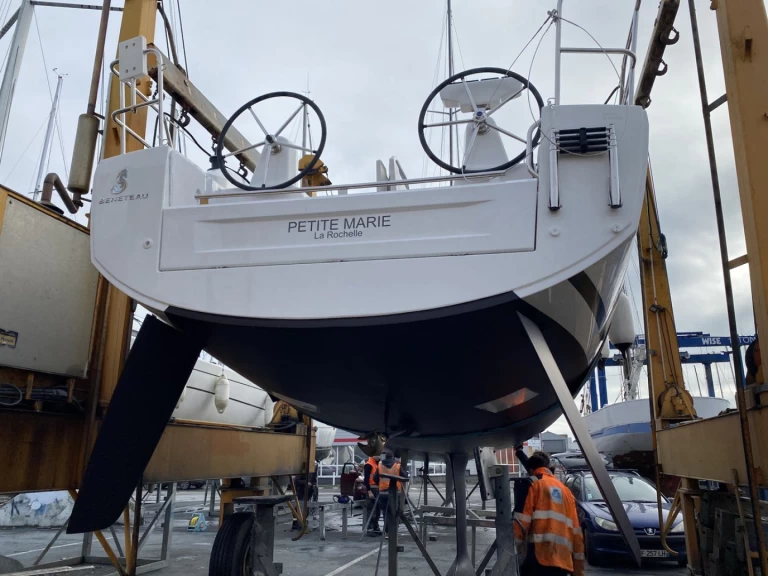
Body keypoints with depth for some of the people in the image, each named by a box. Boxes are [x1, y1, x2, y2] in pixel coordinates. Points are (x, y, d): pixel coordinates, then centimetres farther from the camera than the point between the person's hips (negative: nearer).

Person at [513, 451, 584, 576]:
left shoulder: (532, 483, 7)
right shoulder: (565, 490, 24)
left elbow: (522, 520, -6)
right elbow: (576, 530, 20)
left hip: (539, 557, -7)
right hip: (563, 560, 7)